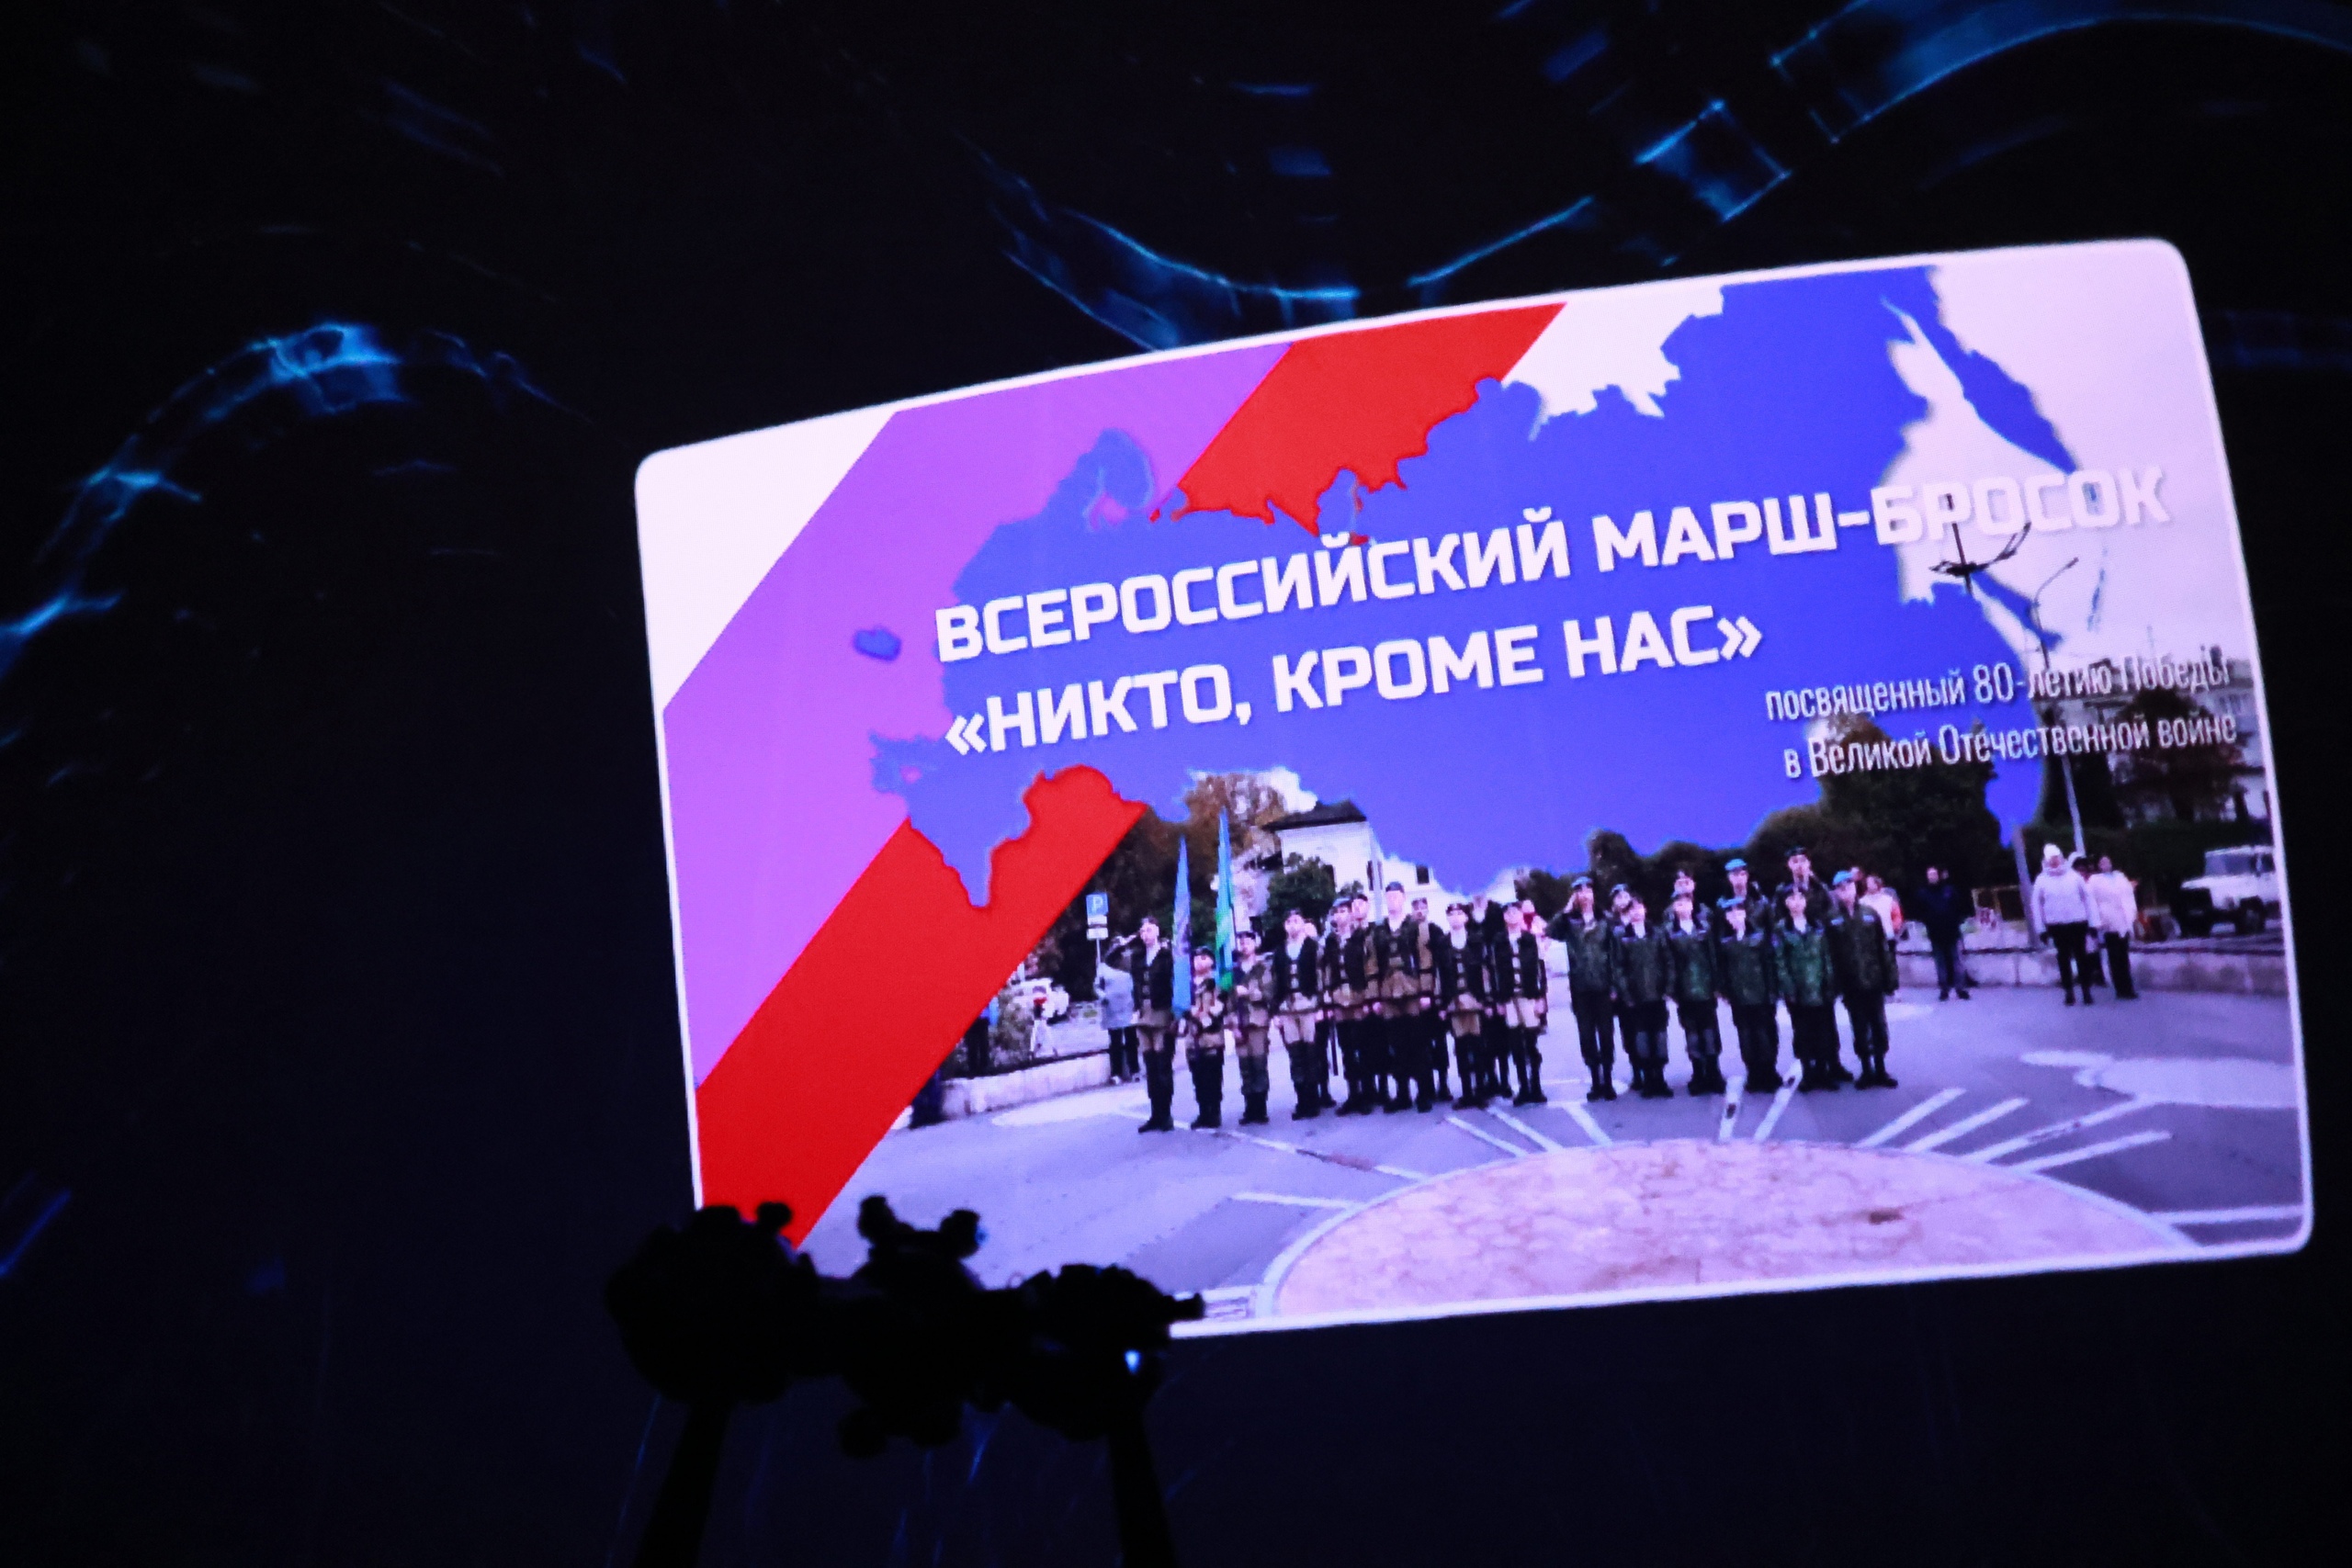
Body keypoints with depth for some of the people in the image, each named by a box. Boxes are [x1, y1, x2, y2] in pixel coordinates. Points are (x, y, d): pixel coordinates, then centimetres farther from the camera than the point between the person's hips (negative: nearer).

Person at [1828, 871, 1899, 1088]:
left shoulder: (1870, 913, 1)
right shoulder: (1833, 918, -4)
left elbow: (1883, 947, 1)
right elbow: (1830, 952, -6)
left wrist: (1889, 976, -3)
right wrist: (1835, 982, -10)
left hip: (1873, 980, 1)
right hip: (1851, 983, -1)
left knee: (1878, 1026, 9)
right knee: (1860, 1029, 7)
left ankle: (1880, 1070, 20)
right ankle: (1867, 1070, 18)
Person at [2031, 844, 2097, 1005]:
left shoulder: (2073, 876, -1)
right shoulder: (2042, 880, 0)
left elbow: (2087, 897, 3)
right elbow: (2037, 904, 3)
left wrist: (2092, 922, 1)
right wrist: (2042, 928, 0)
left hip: (2078, 923, 0)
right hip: (2057, 926, 0)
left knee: (2081, 957, 5)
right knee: (2064, 959, 7)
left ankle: (2086, 991, 13)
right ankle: (2069, 992, 14)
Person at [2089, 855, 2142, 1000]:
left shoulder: (2120, 877, 15)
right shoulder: (2095, 881, 1)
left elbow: (2129, 896, 15)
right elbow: (2092, 902, -4)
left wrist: (2133, 916, 7)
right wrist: (2097, 922, -12)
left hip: (2124, 923, 4)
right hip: (2109, 924, -4)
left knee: (2123, 958, 10)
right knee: (2115, 959, -1)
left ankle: (2126, 989, 16)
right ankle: (2123, 990, 2)